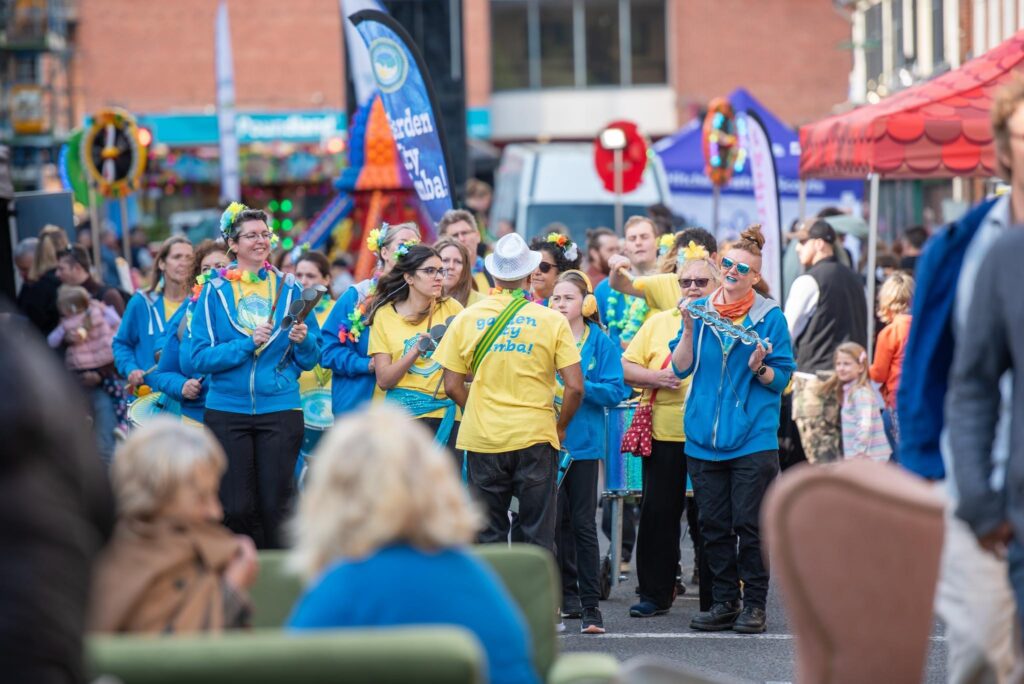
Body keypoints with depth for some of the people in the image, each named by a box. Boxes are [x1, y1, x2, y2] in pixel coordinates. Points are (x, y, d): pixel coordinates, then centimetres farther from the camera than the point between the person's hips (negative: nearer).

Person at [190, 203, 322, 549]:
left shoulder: (288, 290, 7)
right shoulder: (214, 293, 2)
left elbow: (310, 360, 7)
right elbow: (200, 358, -6)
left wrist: (303, 341, -14)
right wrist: (249, 343, -16)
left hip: (280, 409, 1)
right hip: (227, 410, 0)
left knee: (274, 507, 0)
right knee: (237, 509, 0)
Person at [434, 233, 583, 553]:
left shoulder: (466, 319, 1)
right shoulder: (552, 321, -3)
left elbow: (452, 386, 2)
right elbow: (575, 387, -6)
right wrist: (560, 428, 9)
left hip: (483, 440, 1)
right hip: (536, 437, -1)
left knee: (488, 537, 9)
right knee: (538, 538, 5)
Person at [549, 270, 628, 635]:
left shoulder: (601, 343, -1)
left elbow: (615, 391, -7)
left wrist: (579, 386, -19)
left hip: (584, 441, -2)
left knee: (584, 522, -4)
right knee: (558, 519, 10)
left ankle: (590, 604, -4)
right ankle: (567, 592, 22)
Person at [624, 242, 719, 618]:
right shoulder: (659, 322, 11)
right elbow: (625, 367, 8)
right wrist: (656, 378, -9)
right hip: (664, 434, 2)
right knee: (658, 514, 5)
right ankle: (655, 594, 14)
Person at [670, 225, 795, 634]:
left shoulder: (770, 317, 0)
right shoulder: (700, 310, 9)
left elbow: (782, 377, 1)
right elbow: (681, 367, 3)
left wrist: (760, 369, -19)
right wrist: (689, 329, -10)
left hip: (753, 438, -3)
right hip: (704, 437, 3)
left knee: (750, 525, -4)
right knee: (714, 525, 6)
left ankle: (754, 604, 5)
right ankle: (724, 603, 15)